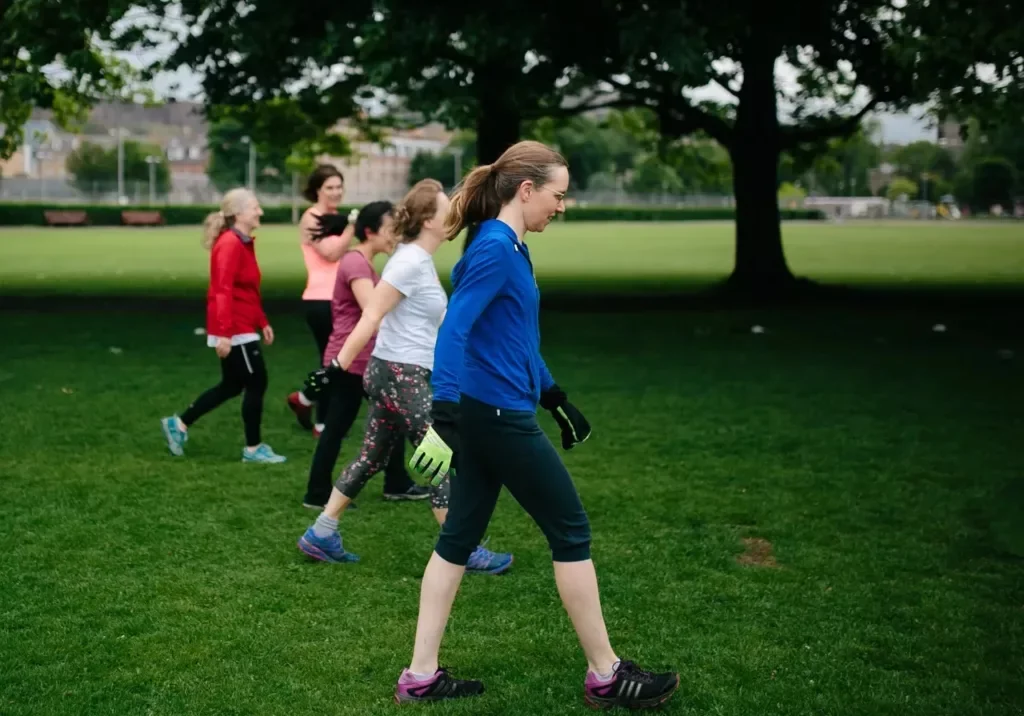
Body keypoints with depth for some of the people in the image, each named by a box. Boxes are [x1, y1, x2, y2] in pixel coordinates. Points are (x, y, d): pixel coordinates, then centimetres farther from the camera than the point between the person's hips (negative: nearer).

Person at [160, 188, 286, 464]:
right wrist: (224, 333, -27)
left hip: (242, 327, 10)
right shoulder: (230, 244, -17)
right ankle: (253, 449, 10)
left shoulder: (243, 243, 13)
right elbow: (223, 291, -23)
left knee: (231, 386, 16)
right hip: (235, 330, -10)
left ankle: (179, 424, 23)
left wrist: (263, 322, 21)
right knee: (256, 383, -1)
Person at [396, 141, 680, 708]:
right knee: (571, 533, 2)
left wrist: (557, 401, 28)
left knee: (459, 538, 11)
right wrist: (443, 420, -30)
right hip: (499, 417, -10)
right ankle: (604, 676, 13)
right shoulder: (494, 248, -17)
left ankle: (420, 677, 16)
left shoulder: (511, 248, 12)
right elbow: (453, 332, -24)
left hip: (485, 416, 10)